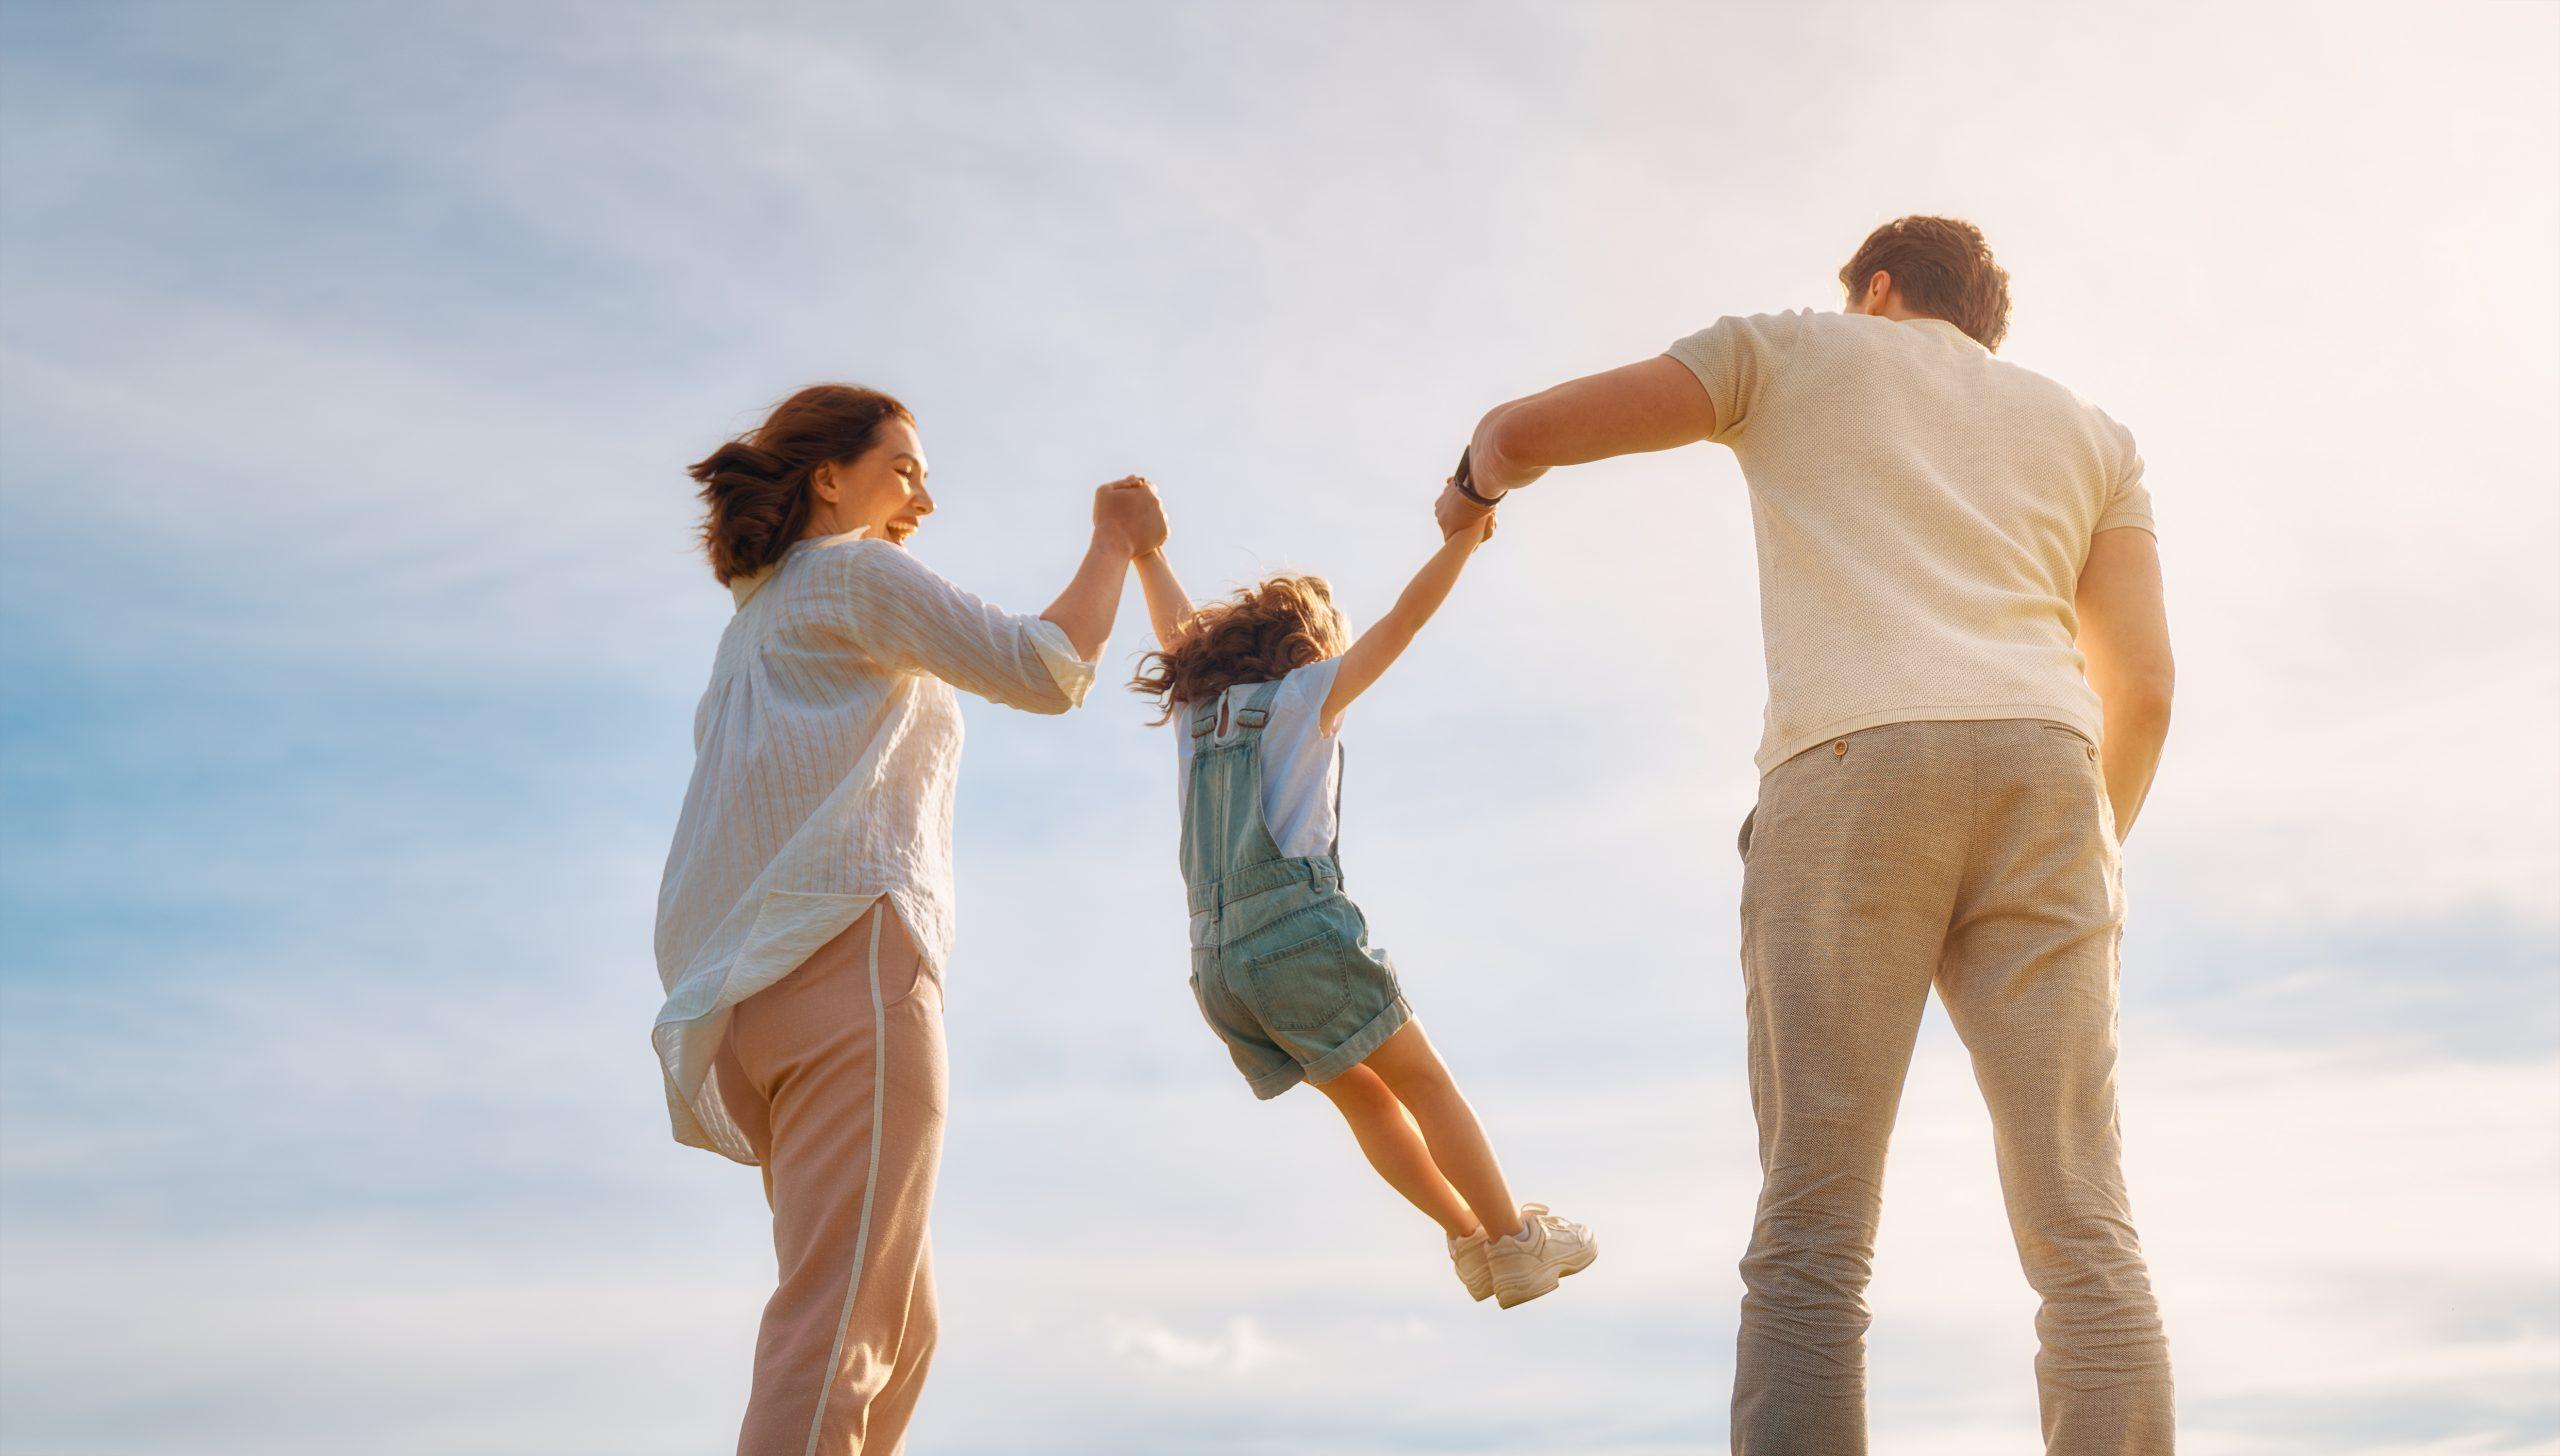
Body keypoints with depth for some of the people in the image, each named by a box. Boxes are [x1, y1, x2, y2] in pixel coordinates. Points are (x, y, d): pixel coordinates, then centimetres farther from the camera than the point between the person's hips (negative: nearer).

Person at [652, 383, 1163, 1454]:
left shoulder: (754, 624, 31)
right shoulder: (854, 573, 5)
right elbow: (1047, 671, -3)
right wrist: (1116, 545, 10)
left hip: (751, 988, 9)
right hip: (847, 945, -9)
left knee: (899, 1327, 11)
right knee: (841, 1325, -18)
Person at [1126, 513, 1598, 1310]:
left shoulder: (1194, 709, 20)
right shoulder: (1305, 694, 6)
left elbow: (1176, 630, 37)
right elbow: (1406, 616, 7)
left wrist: (1144, 551, 50)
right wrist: (1465, 533, 13)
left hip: (1217, 960, 6)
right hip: (1301, 930, -6)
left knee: (1361, 1094, 16)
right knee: (1422, 1080, 6)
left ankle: (1470, 1239, 16)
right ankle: (1515, 1242, 8)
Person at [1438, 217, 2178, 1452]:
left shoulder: (1791, 350, 24)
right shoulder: (2088, 434, 30)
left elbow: (1521, 430, 19)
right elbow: (2142, 686, 18)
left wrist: (1476, 483, 41)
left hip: (1846, 768, -2)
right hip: (2042, 780, 3)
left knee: (1810, 1243, -6)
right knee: (2083, 1236, -3)